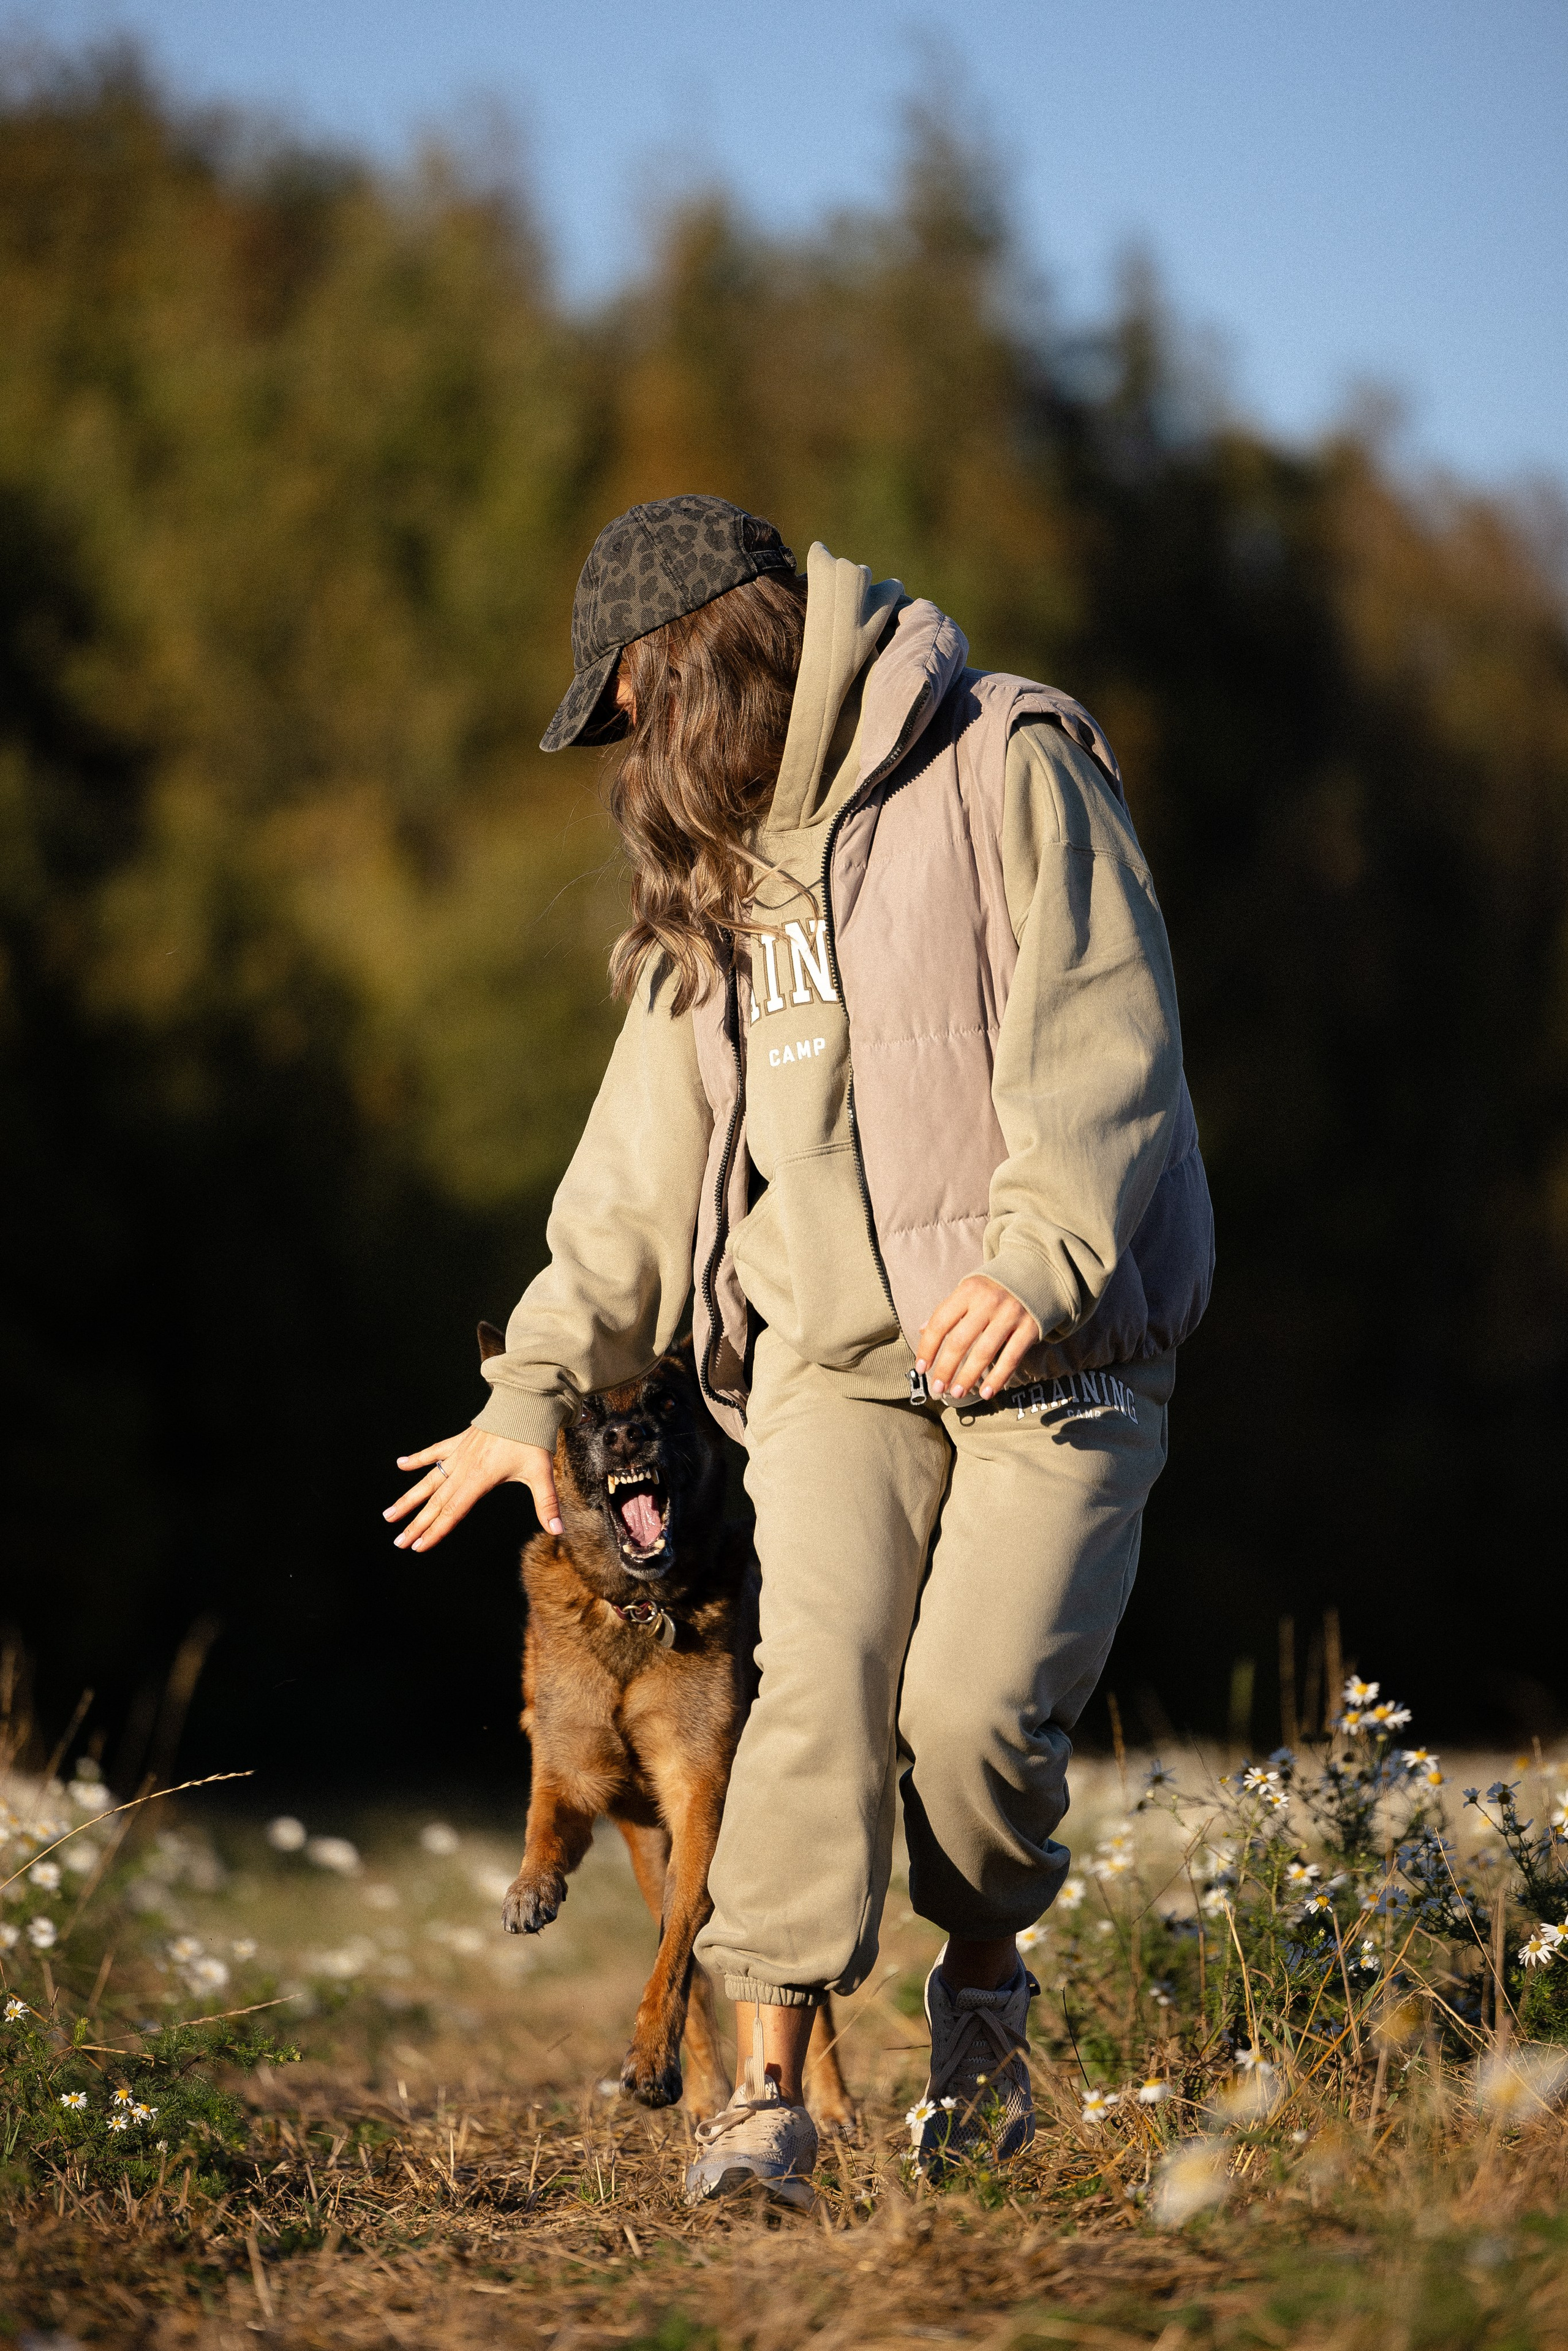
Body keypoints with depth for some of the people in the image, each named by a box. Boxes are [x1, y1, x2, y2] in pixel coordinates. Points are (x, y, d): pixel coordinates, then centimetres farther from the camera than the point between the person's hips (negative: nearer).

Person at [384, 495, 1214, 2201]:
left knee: (976, 1704, -16)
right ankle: (768, 2089, -15)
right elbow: (649, 1144, 21)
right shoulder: (721, 863, 18)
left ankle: (983, 1986, 13)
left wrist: (1038, 1258, -27)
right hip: (835, 1354, 5)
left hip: (1057, 1353, -4)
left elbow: (1101, 1047, -13)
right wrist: (540, 1382, 17)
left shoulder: (1011, 766, -4)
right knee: (823, 1672, -16)